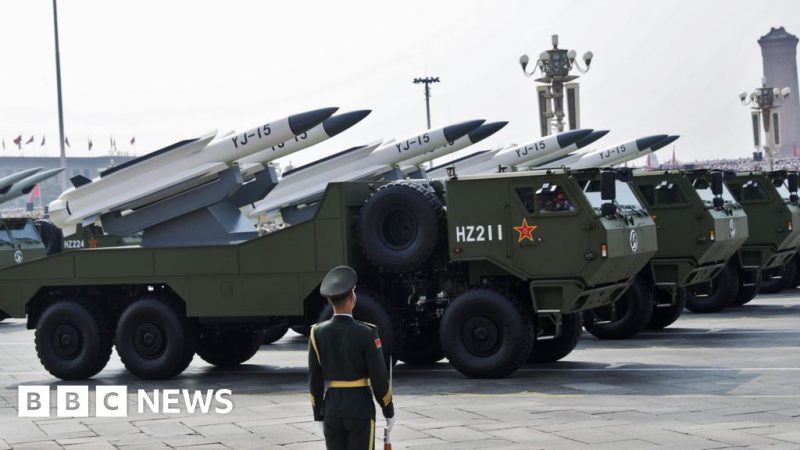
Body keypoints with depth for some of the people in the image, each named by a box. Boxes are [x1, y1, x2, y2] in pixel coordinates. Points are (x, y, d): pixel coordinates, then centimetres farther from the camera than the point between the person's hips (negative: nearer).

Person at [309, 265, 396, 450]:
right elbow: (379, 378, -11)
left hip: (332, 409, 3)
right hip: (360, 409, -3)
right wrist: (389, 411, 2)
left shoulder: (317, 333, -3)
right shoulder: (366, 333, -14)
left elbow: (315, 380, 1)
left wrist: (319, 416, 10)